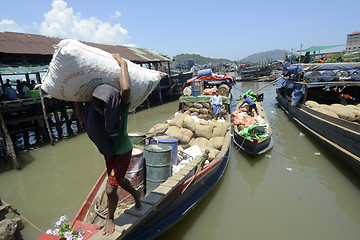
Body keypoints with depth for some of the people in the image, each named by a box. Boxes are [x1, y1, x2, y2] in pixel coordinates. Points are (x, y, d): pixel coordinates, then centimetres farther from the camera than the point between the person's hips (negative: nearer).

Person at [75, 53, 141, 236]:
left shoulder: (121, 106, -29)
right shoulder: (94, 108, -13)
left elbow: (126, 89, -48)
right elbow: (82, 118, 5)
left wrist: (122, 63, -36)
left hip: (123, 153, -6)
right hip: (109, 153, 7)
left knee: (110, 189, -4)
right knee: (118, 180, 26)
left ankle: (110, 218, 28)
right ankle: (136, 194, 57)